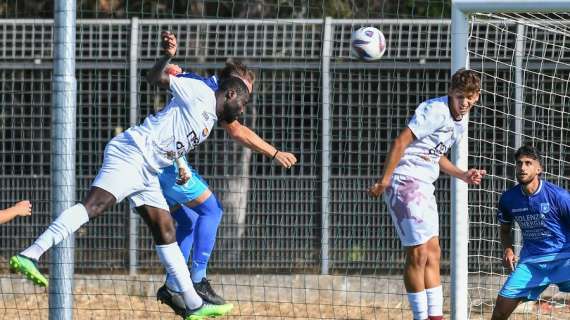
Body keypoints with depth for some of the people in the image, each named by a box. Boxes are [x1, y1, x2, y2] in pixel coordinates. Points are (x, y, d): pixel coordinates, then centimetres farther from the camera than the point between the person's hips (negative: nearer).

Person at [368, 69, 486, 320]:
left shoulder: (460, 121, 14)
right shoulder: (436, 110, -16)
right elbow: (401, 142, -21)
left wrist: (463, 176, 15)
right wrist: (384, 180, -24)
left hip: (423, 186, 10)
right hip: (405, 181, -10)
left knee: (432, 253, 9)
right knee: (418, 253, -9)